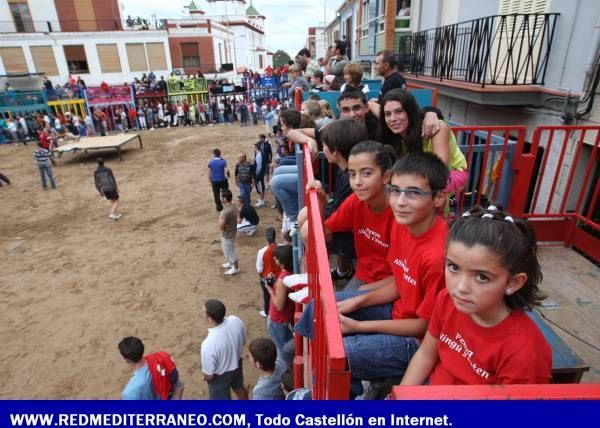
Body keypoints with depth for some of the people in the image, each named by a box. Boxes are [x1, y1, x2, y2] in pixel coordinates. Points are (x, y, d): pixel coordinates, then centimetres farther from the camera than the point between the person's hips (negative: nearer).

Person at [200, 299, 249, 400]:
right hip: (237, 364, 6)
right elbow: (244, 341, -4)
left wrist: (205, 377, -1)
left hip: (220, 376, -6)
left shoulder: (209, 344, -41)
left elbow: (209, 375, -25)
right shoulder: (236, 321, -25)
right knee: (239, 388, 35)